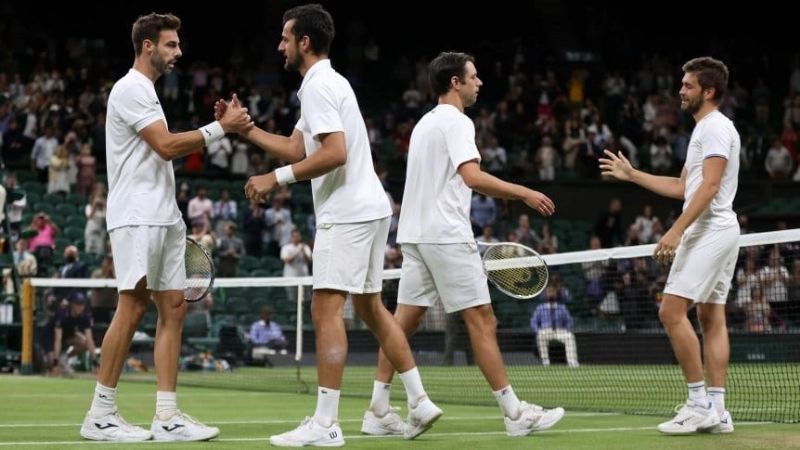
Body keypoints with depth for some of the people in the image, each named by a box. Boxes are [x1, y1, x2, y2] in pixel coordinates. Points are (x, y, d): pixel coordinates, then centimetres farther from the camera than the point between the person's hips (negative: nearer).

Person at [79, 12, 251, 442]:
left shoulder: (146, 91, 22)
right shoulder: (130, 89, -9)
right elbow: (166, 146, -17)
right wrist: (220, 127, -14)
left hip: (162, 218, 10)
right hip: (137, 218, -10)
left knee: (173, 308, 3)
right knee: (132, 308, -11)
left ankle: (167, 417, 1)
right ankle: (100, 415, -7)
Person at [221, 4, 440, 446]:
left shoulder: (319, 86, -13)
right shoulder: (327, 83, 19)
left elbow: (334, 153, -24)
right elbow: (295, 148, 21)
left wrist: (276, 178, -21)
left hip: (346, 213, -11)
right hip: (369, 207, 11)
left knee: (326, 310, -12)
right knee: (370, 307, 15)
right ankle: (419, 402, 17)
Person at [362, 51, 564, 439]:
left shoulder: (425, 123, 19)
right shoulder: (456, 121, -10)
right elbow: (473, 177, -22)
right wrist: (525, 194, -16)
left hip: (415, 233, 9)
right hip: (446, 236, -9)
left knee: (405, 320, 7)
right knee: (482, 320, -6)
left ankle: (378, 411, 4)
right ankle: (515, 413, -5)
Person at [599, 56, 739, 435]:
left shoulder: (715, 127, -11)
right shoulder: (704, 128, 21)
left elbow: (709, 185, -21)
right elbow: (683, 187, 25)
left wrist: (676, 231, -26)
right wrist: (632, 175, 25)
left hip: (710, 230, -11)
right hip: (718, 232, 11)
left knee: (672, 312, -14)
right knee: (712, 318, 6)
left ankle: (699, 403, -13)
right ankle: (717, 410, 4)